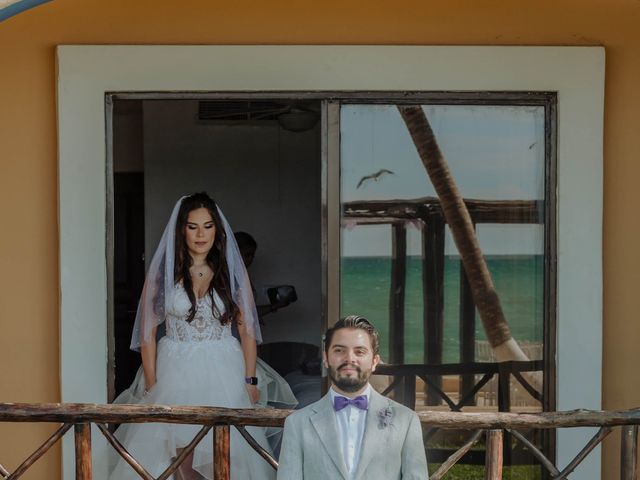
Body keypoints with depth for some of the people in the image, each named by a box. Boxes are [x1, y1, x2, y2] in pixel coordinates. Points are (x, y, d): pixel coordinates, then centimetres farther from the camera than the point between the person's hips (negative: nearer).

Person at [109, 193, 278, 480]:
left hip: (223, 371, 1)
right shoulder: (163, 270, 1)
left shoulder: (232, 270, 4)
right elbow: (148, 331, 1)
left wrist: (250, 380, -1)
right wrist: (151, 384, -3)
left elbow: (247, 329, 5)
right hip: (176, 371, 0)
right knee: (181, 453, 0)